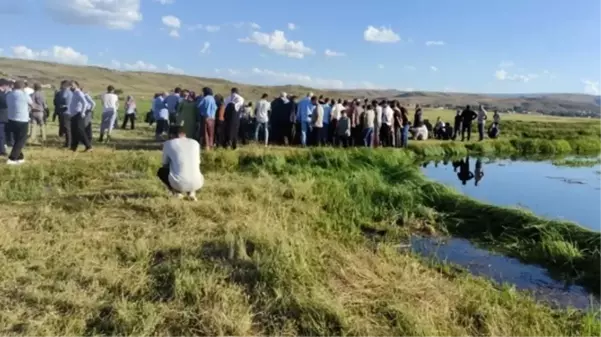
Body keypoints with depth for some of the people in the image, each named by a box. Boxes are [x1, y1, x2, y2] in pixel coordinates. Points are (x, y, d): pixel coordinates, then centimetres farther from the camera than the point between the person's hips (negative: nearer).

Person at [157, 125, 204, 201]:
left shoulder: (168, 143, 8)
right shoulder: (195, 143, 16)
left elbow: (165, 164, 19)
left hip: (178, 184, -2)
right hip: (196, 184, 3)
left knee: (161, 171, 29)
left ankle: (176, 192, 9)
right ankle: (191, 192, 11)